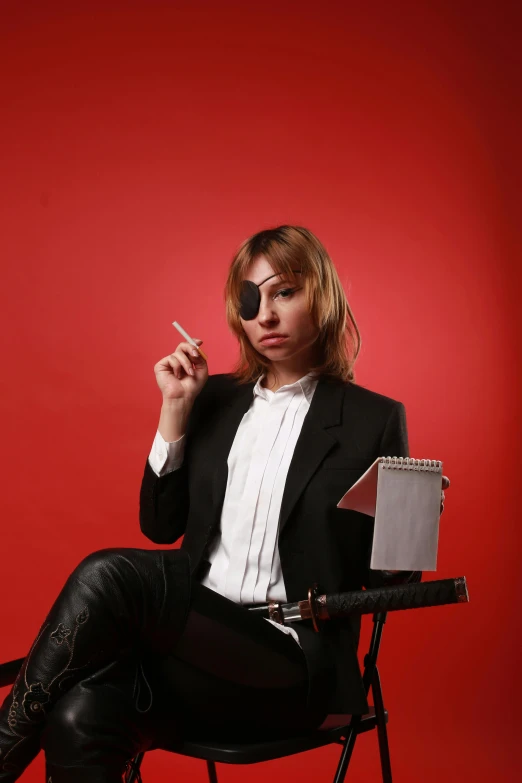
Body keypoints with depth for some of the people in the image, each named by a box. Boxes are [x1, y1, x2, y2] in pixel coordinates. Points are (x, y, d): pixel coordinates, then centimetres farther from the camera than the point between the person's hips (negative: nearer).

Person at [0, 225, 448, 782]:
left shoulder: (374, 420, 0)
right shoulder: (214, 397, 13)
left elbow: (387, 580, 3)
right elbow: (160, 526, 12)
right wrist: (176, 409, 2)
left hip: (293, 670, -3)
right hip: (197, 641, 4)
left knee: (107, 575, -27)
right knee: (81, 716, -30)